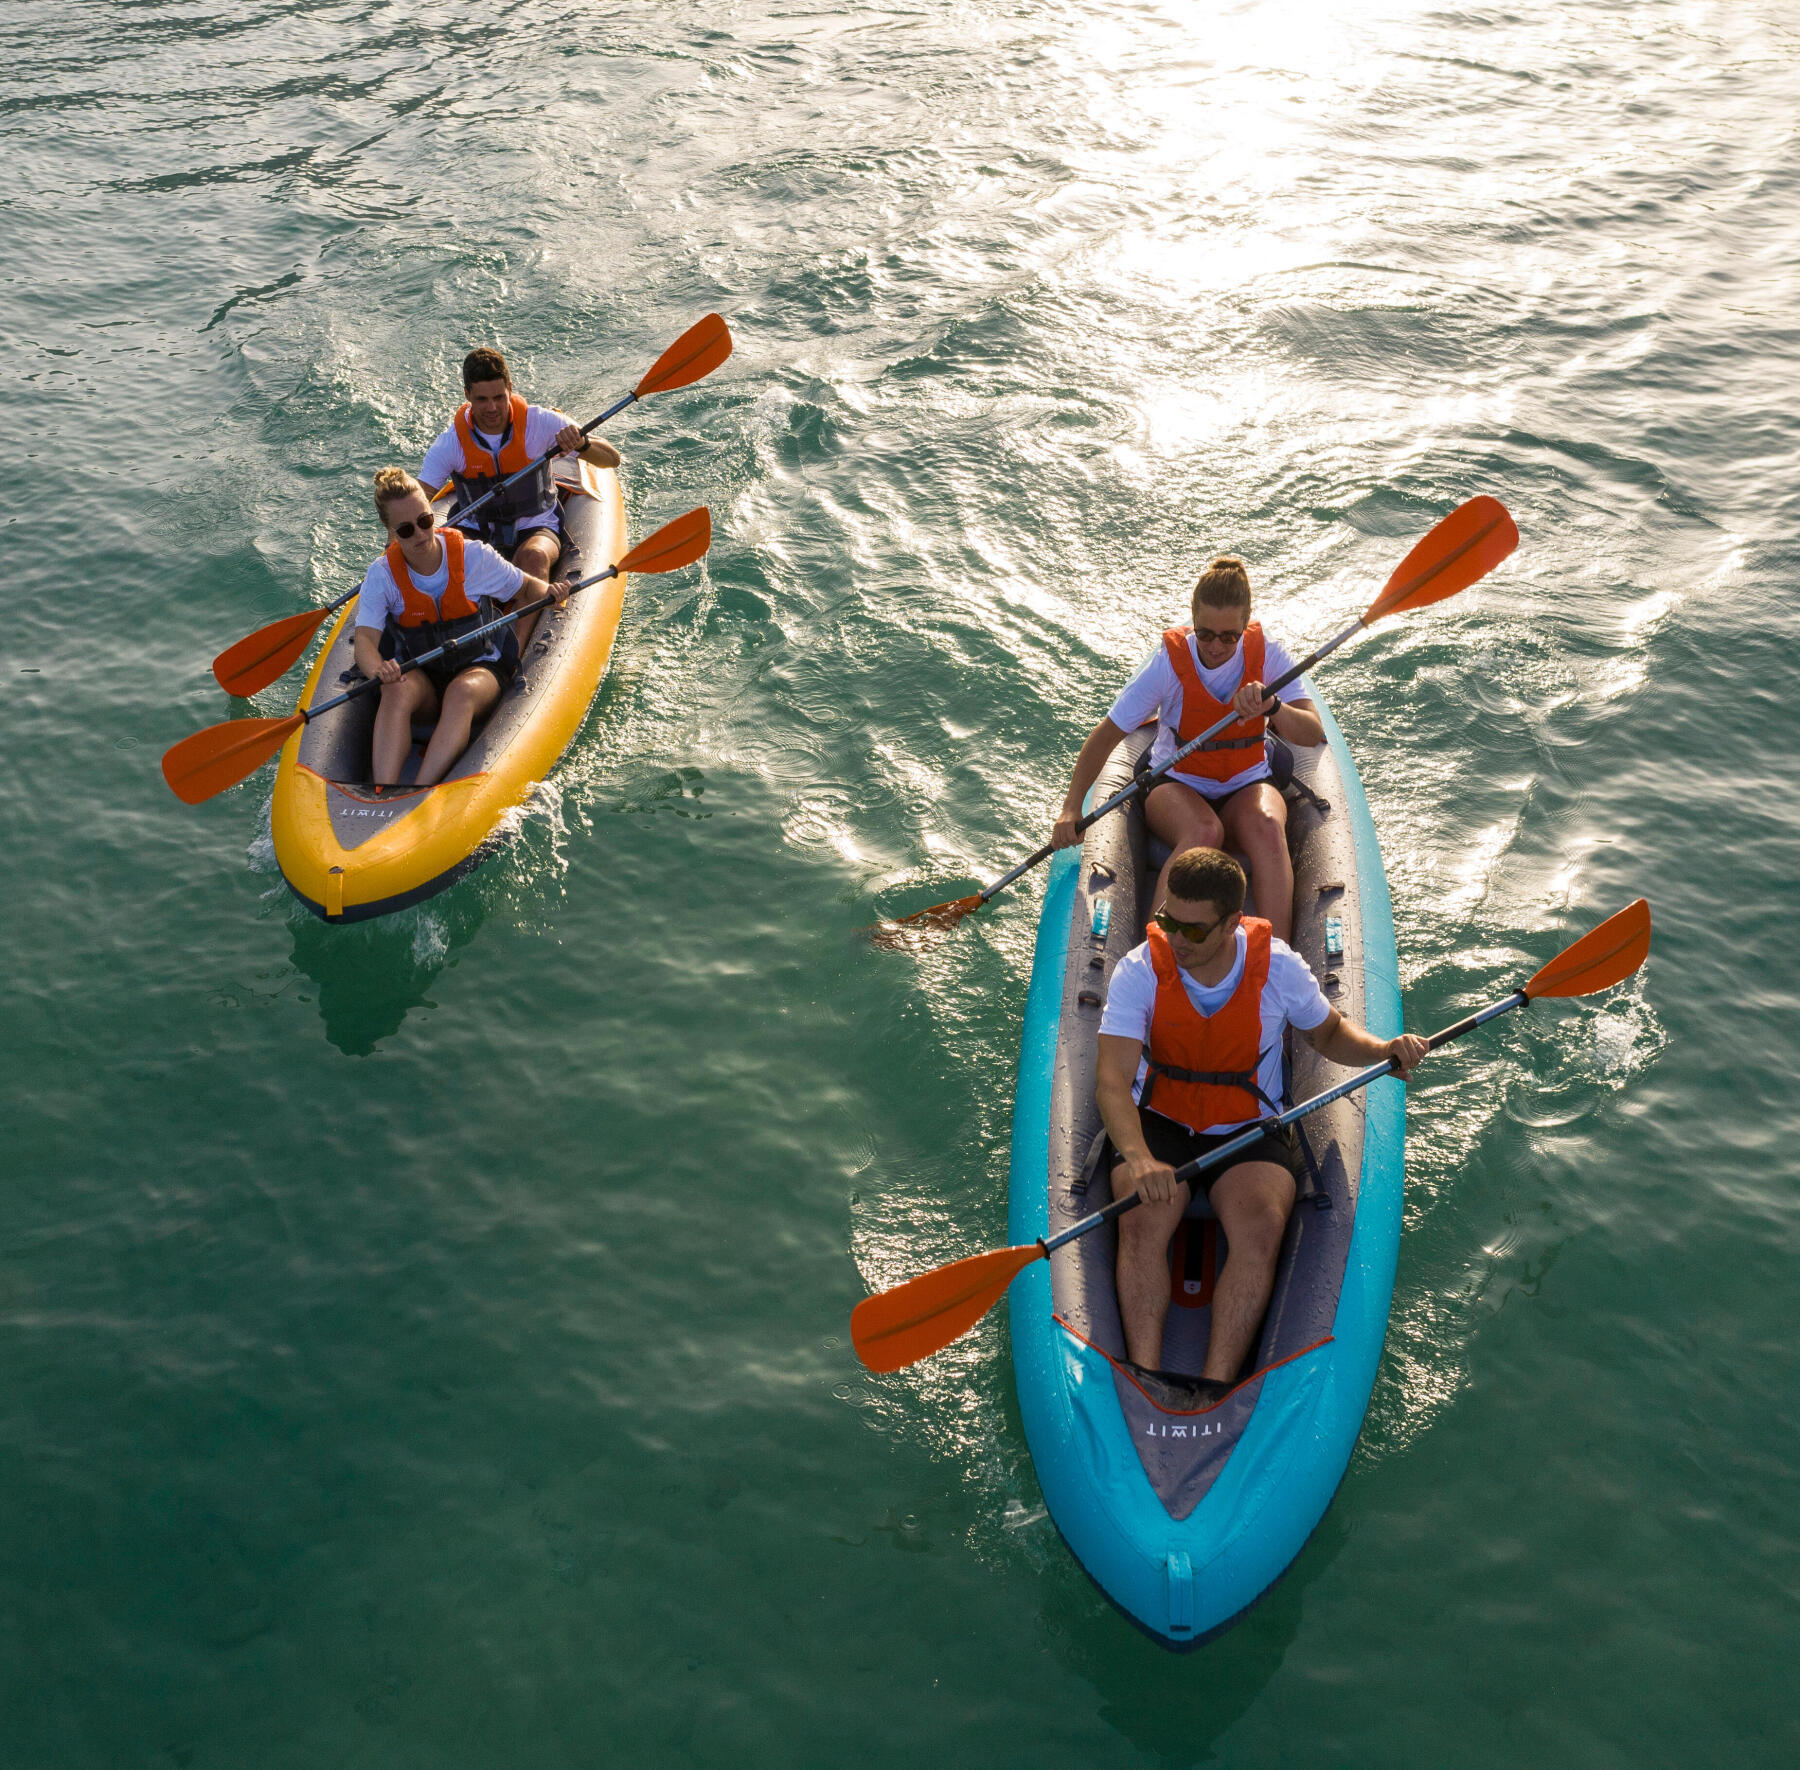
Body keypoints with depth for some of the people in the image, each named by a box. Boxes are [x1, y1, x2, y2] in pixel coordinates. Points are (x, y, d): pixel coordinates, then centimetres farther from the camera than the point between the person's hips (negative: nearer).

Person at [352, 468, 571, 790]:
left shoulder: (472, 555, -6)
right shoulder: (382, 575, -5)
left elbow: (526, 585, 7)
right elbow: (365, 638, -15)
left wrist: (550, 592, -18)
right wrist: (378, 670, -39)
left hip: (480, 668, -1)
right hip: (419, 676, 1)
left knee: (462, 692, -38)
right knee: (398, 691, -35)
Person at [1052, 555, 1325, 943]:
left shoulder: (1266, 654, -9)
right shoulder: (1171, 661, -14)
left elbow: (1314, 733, -17)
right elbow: (1106, 735, -10)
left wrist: (1271, 706, -39)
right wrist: (1071, 807, -19)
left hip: (1246, 787, 2)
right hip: (1176, 784, -2)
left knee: (1267, 826, -33)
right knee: (1203, 831, -36)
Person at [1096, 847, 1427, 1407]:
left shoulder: (1279, 968, -9)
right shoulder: (1140, 970, -14)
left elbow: (1328, 1033, 12)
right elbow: (1111, 1081, -22)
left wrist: (1382, 1049, -11)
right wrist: (1139, 1159, -40)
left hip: (1250, 1130, 0)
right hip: (1158, 1126, 0)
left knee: (1260, 1227, -28)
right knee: (1143, 1220, -30)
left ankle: (1217, 1388, -28)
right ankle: (1144, 1378, -29)